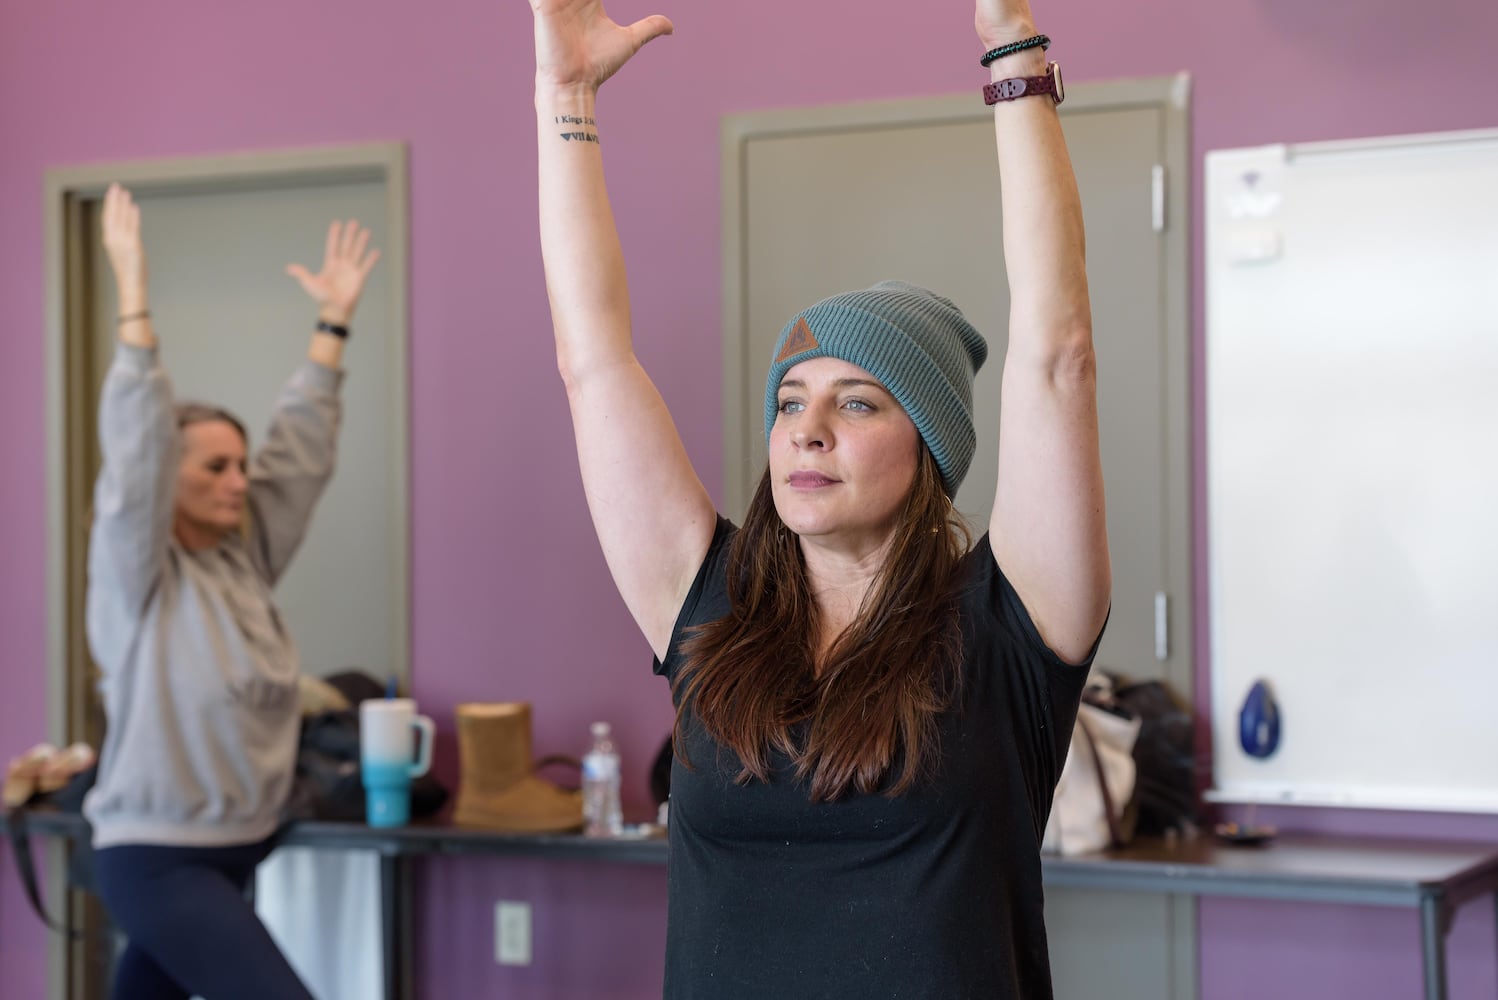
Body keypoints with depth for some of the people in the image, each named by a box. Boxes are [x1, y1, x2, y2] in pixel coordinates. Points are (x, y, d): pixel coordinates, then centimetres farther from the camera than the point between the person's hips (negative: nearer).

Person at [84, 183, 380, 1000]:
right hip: (156, 861, -7)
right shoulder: (138, 573, -10)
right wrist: (133, 297, -25)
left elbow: (299, 449, 8)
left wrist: (334, 321, 4)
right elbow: (136, 448, -21)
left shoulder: (245, 556, 7)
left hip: (234, 855, 7)